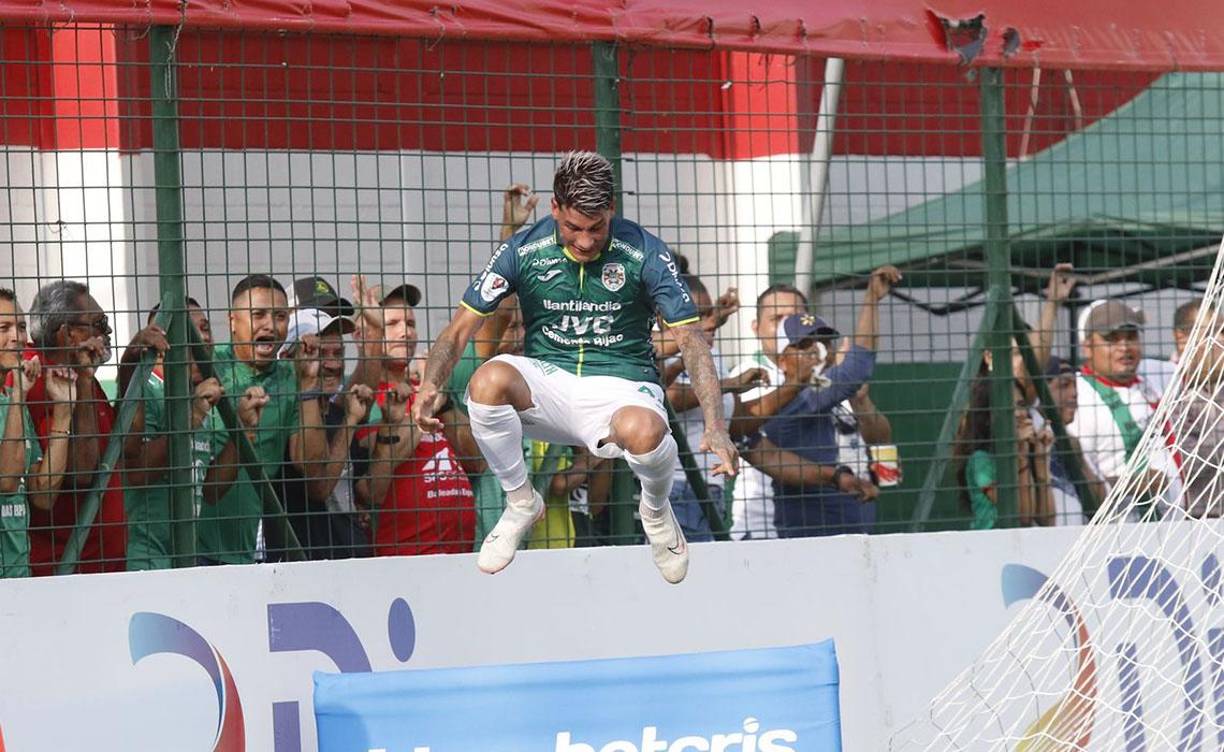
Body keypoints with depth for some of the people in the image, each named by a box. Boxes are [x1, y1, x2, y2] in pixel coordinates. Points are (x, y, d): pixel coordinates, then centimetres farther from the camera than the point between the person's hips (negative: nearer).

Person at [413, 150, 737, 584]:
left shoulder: (645, 253, -9)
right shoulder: (524, 251, -5)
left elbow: (690, 340, -9)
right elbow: (462, 327, -3)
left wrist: (715, 427, -22)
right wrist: (430, 387, -23)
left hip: (622, 385, -2)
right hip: (547, 383, 2)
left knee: (642, 431, -39)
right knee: (489, 380, -33)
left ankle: (656, 510, 1)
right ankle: (520, 503, -6)